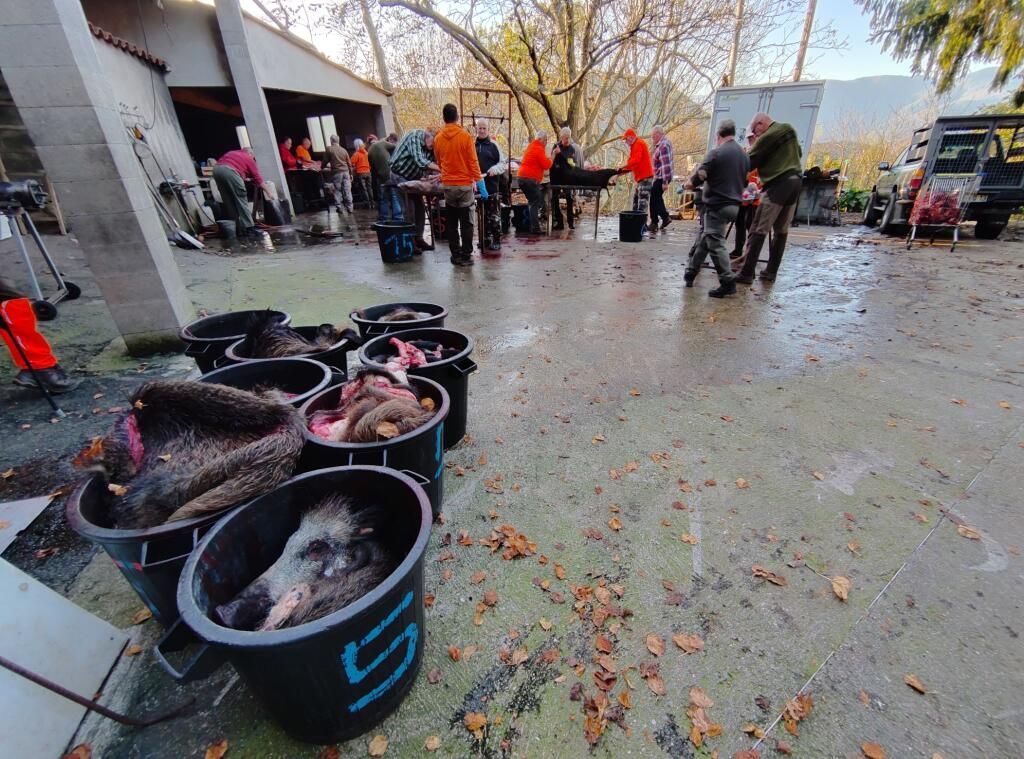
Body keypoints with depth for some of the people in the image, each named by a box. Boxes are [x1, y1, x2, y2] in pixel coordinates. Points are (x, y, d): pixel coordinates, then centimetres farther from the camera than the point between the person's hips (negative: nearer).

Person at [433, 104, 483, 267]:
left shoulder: (438, 138, 4)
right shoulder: (465, 136, -8)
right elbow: (473, 162, -10)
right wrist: (480, 183, -5)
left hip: (447, 185, 4)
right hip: (465, 184, -3)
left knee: (451, 223, 10)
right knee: (466, 223, 2)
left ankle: (456, 255, 13)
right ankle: (466, 256, 1)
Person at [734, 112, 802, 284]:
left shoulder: (768, 136, -7)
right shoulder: (790, 131, 17)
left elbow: (750, 162, -4)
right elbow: (798, 153, 28)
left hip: (778, 184, -8)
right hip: (795, 181, 8)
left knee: (758, 231, -8)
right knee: (782, 231, 10)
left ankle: (747, 273, -12)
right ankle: (771, 272, 14)